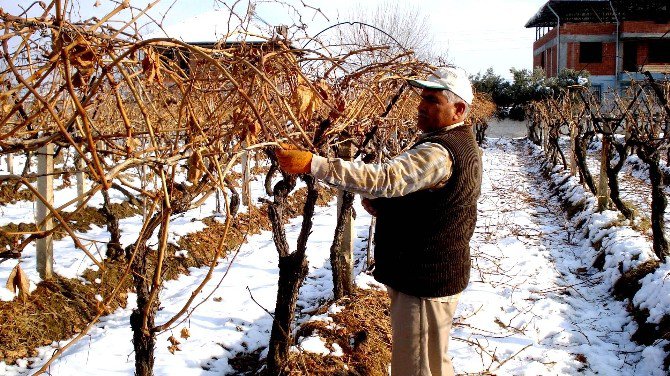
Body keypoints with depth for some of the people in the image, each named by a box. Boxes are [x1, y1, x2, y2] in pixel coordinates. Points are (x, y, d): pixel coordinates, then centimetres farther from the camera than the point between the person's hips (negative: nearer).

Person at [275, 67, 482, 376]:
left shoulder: (439, 153, -25)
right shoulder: (461, 143, 11)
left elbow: (384, 179, -39)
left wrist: (313, 164, -43)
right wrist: (384, 205, 1)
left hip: (425, 280, -11)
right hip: (433, 273, 11)